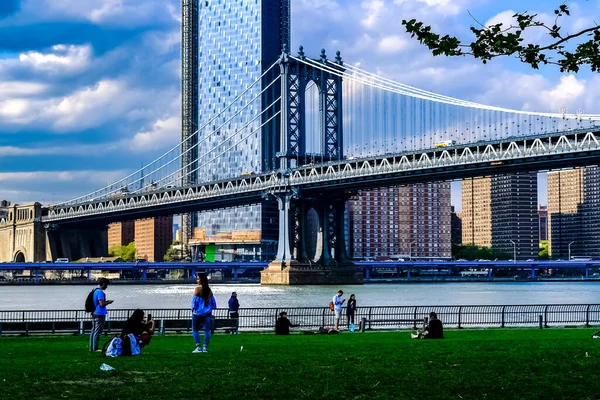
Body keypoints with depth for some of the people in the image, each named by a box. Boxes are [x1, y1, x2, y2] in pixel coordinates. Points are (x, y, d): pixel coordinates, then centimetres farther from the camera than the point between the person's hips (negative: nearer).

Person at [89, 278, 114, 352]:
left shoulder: (94, 291, 15)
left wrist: (106, 302, 19)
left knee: (93, 331, 11)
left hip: (94, 314, 10)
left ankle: (91, 347, 13)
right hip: (99, 314, -10)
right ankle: (95, 348, -6)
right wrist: (108, 302, -4)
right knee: (97, 332, -6)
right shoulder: (100, 292, -16)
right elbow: (102, 304, -21)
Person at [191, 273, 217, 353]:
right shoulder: (209, 290, 6)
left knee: (195, 329, 6)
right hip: (207, 313, 4)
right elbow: (213, 302, 10)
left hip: (198, 313, -4)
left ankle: (198, 347, -1)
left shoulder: (198, 289, -10)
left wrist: (193, 309, 4)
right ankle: (205, 347, 3)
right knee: (207, 330, 4)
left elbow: (194, 301, -10)